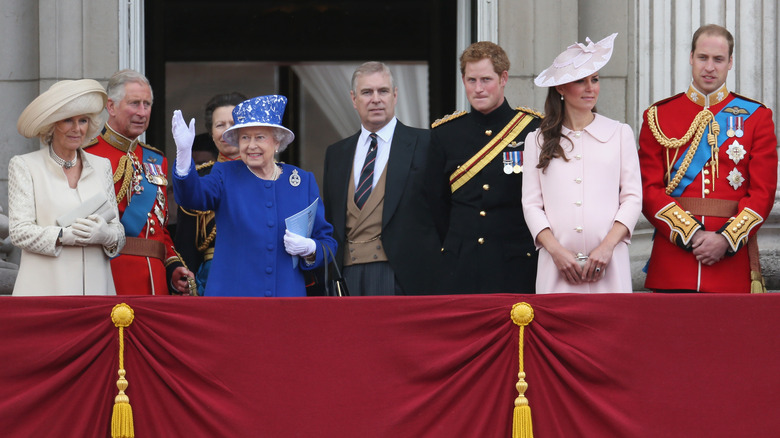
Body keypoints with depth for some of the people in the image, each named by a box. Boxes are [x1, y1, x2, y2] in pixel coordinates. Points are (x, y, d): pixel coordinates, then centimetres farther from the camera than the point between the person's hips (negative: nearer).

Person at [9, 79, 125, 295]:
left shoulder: (102, 166, 17)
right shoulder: (24, 166, 6)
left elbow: (118, 232, 12)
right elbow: (19, 231, -3)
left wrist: (105, 235, -12)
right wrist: (64, 235, -18)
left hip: (95, 285, 3)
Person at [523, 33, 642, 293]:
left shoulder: (620, 134, 10)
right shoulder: (538, 141, 11)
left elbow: (633, 198, 6)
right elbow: (531, 204, 6)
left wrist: (607, 246, -8)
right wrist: (556, 250, -9)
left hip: (608, 264, 0)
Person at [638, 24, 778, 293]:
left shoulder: (756, 117, 7)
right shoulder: (658, 117, 7)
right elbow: (649, 189, 0)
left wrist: (726, 239, -13)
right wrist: (691, 235, -12)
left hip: (733, 258, 0)